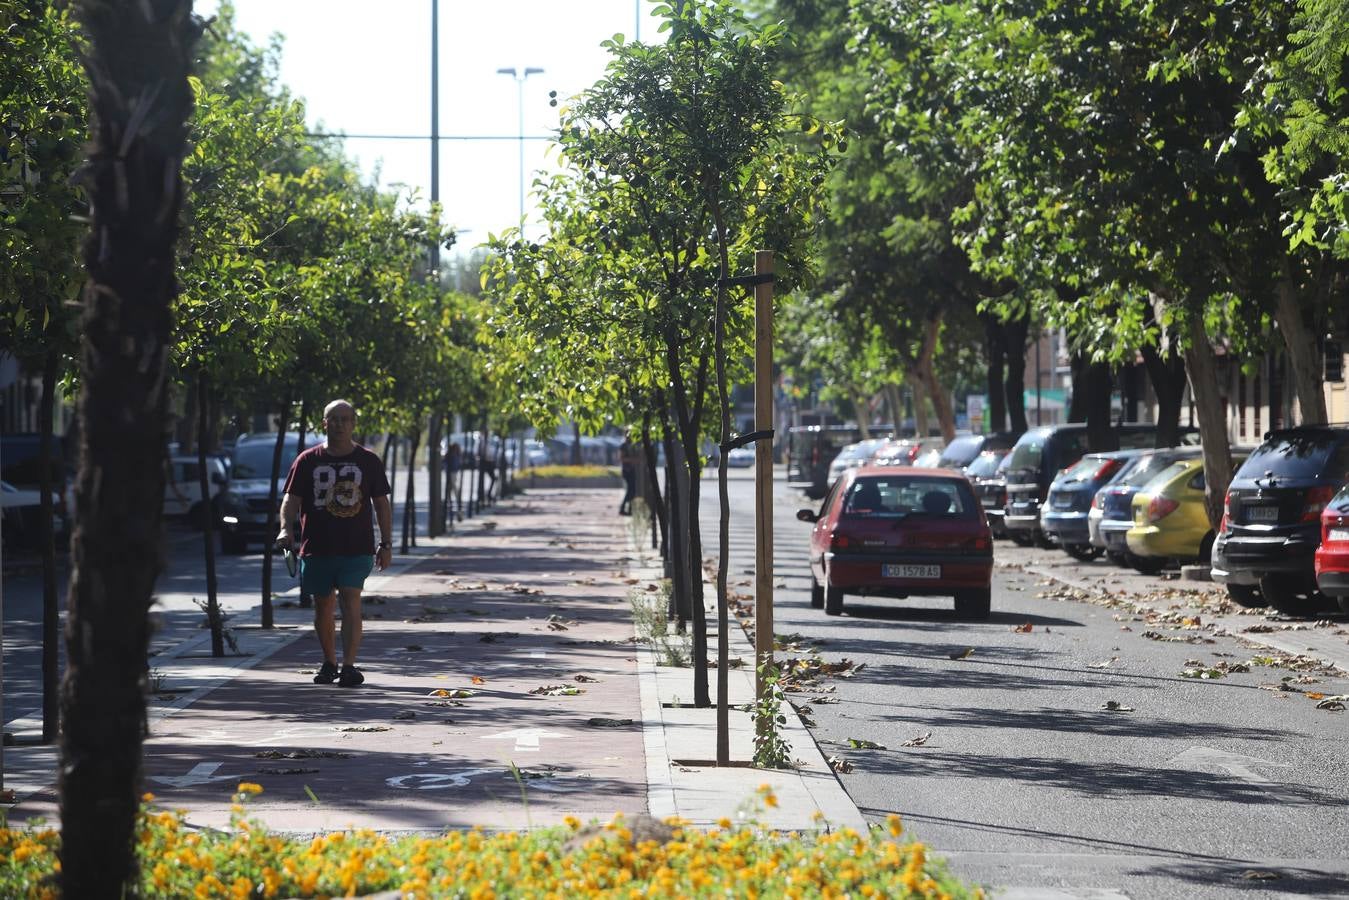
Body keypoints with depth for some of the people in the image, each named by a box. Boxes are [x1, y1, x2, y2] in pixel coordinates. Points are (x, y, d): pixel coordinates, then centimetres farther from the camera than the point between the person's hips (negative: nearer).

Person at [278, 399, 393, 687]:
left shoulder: (368, 461, 7)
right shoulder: (307, 461, 6)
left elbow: (382, 504, 10)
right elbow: (291, 498, 3)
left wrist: (386, 544, 5)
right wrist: (286, 528, -16)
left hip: (356, 548, -2)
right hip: (317, 546, 2)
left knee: (350, 602, -15)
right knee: (323, 607, 10)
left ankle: (349, 666, -19)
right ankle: (329, 663, 26)